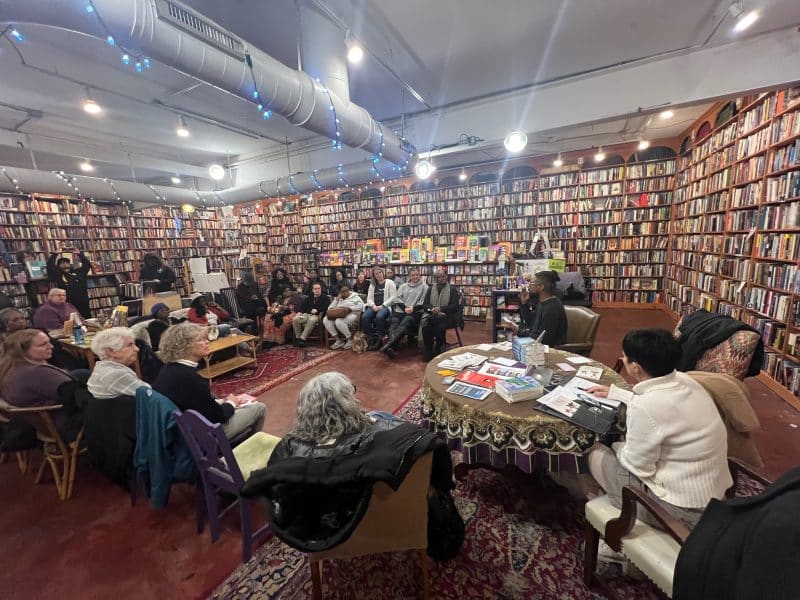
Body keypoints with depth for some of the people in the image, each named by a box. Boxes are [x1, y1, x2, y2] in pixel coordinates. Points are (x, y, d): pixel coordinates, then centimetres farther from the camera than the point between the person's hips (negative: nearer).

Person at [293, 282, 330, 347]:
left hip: (317, 315, -5)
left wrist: (317, 310, -19)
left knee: (311, 320, -40)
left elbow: (326, 307, -5)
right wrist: (300, 312, -3)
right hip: (306, 314, 5)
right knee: (295, 319, -25)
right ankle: (298, 338, -15)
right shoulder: (309, 297, 28)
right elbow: (303, 305, 18)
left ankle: (302, 339, -38)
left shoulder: (325, 297, 12)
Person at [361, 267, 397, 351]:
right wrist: (373, 306, -8)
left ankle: (379, 340, -21)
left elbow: (393, 297, -5)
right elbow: (369, 298, 14)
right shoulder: (372, 285, 23)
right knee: (364, 317, -27)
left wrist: (382, 306, -13)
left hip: (385, 306, -4)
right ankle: (371, 340, -17)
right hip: (374, 307, 5)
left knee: (379, 317, -38)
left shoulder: (390, 282, 6)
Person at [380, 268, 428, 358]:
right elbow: (397, 298, 11)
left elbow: (424, 302, 0)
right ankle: (391, 347, -43)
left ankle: (389, 343, -47)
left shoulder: (424, 286, 10)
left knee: (404, 323, -33)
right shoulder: (403, 286, 23)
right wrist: (405, 308, -6)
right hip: (401, 310, 4)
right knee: (393, 323, -26)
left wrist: (413, 308, -13)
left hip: (416, 312, -4)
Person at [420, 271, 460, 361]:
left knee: (440, 327, -33)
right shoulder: (430, 289, 14)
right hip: (432, 315, 2)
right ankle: (428, 351, -12)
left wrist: (440, 309, -17)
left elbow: (455, 306, -5)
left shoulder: (452, 289, 4)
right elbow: (425, 304, 8)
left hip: (447, 315, -2)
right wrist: (433, 309, -13)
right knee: (425, 325, -29)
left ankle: (438, 351, -12)